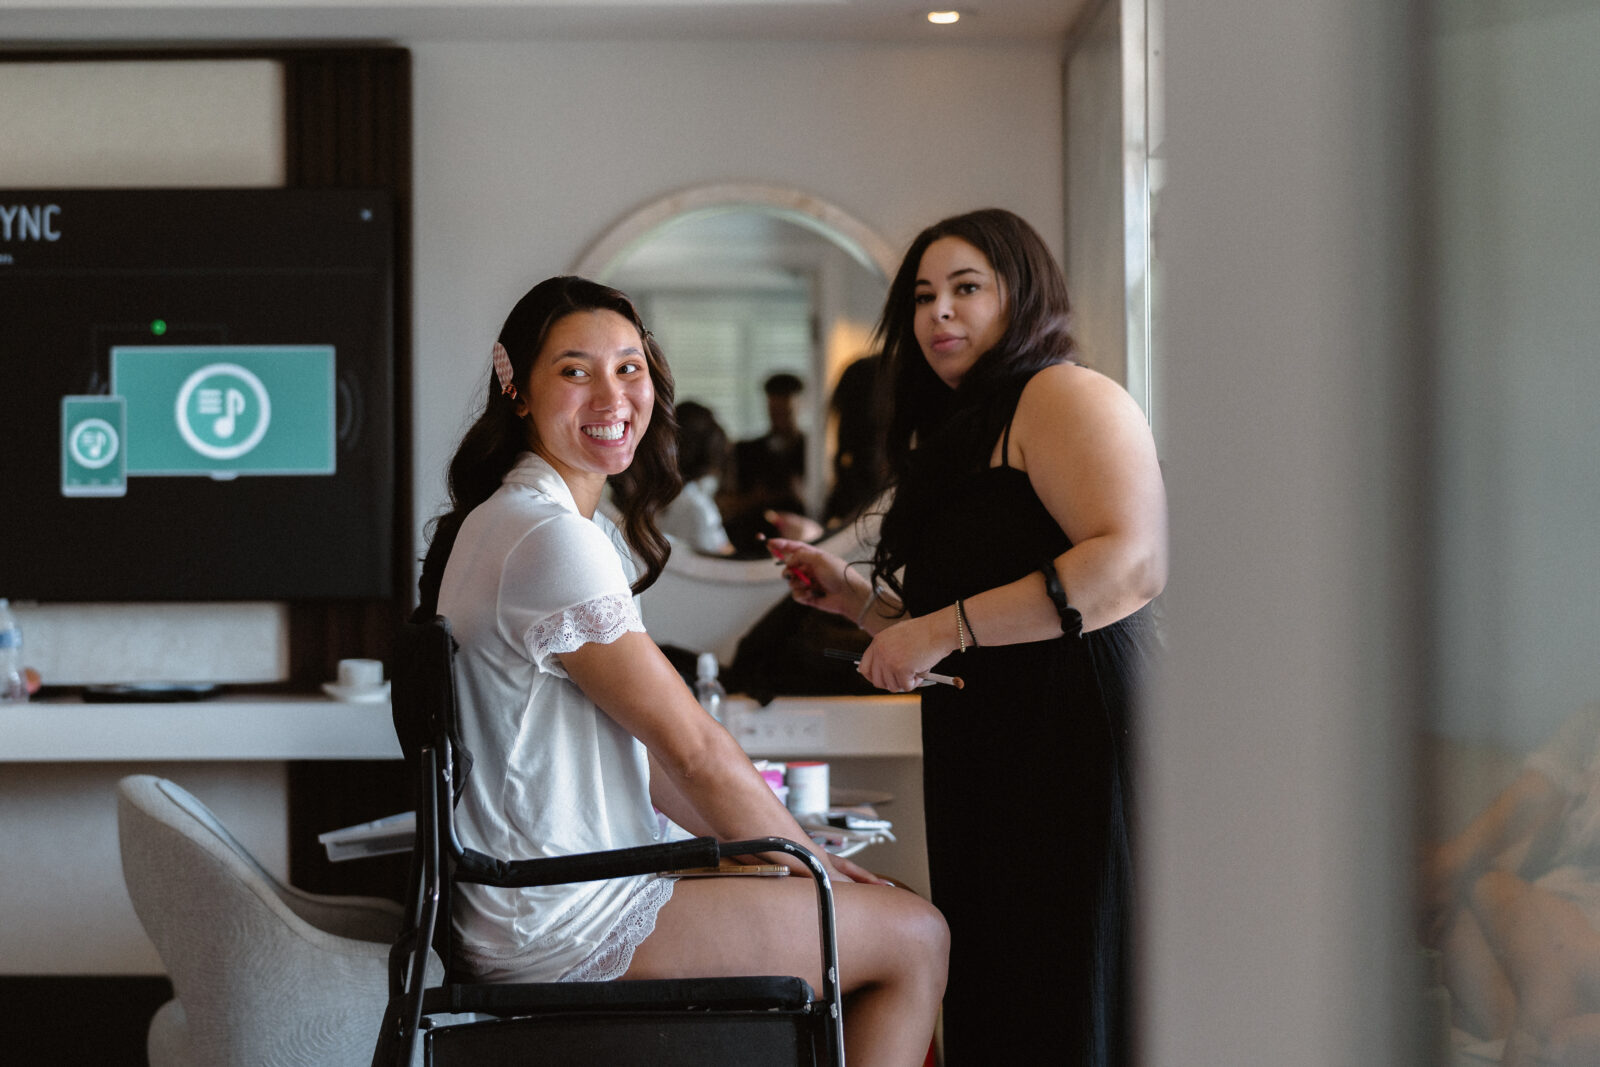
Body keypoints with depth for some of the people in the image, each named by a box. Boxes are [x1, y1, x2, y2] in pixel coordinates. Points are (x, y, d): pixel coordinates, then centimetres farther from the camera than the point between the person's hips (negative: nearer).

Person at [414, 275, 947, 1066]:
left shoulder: (499, 522, 15)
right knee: (915, 935, -2)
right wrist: (812, 864, 0)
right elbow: (695, 751, -15)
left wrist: (799, 855, 10)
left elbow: (642, 748, 15)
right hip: (563, 923, -10)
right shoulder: (552, 539, -18)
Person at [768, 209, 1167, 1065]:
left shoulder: (1066, 396, -3)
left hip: (1075, 741, -9)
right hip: (982, 762, 9)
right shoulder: (955, 434, 26)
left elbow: (1135, 562, -20)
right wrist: (855, 596, 15)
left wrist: (942, 628, -18)